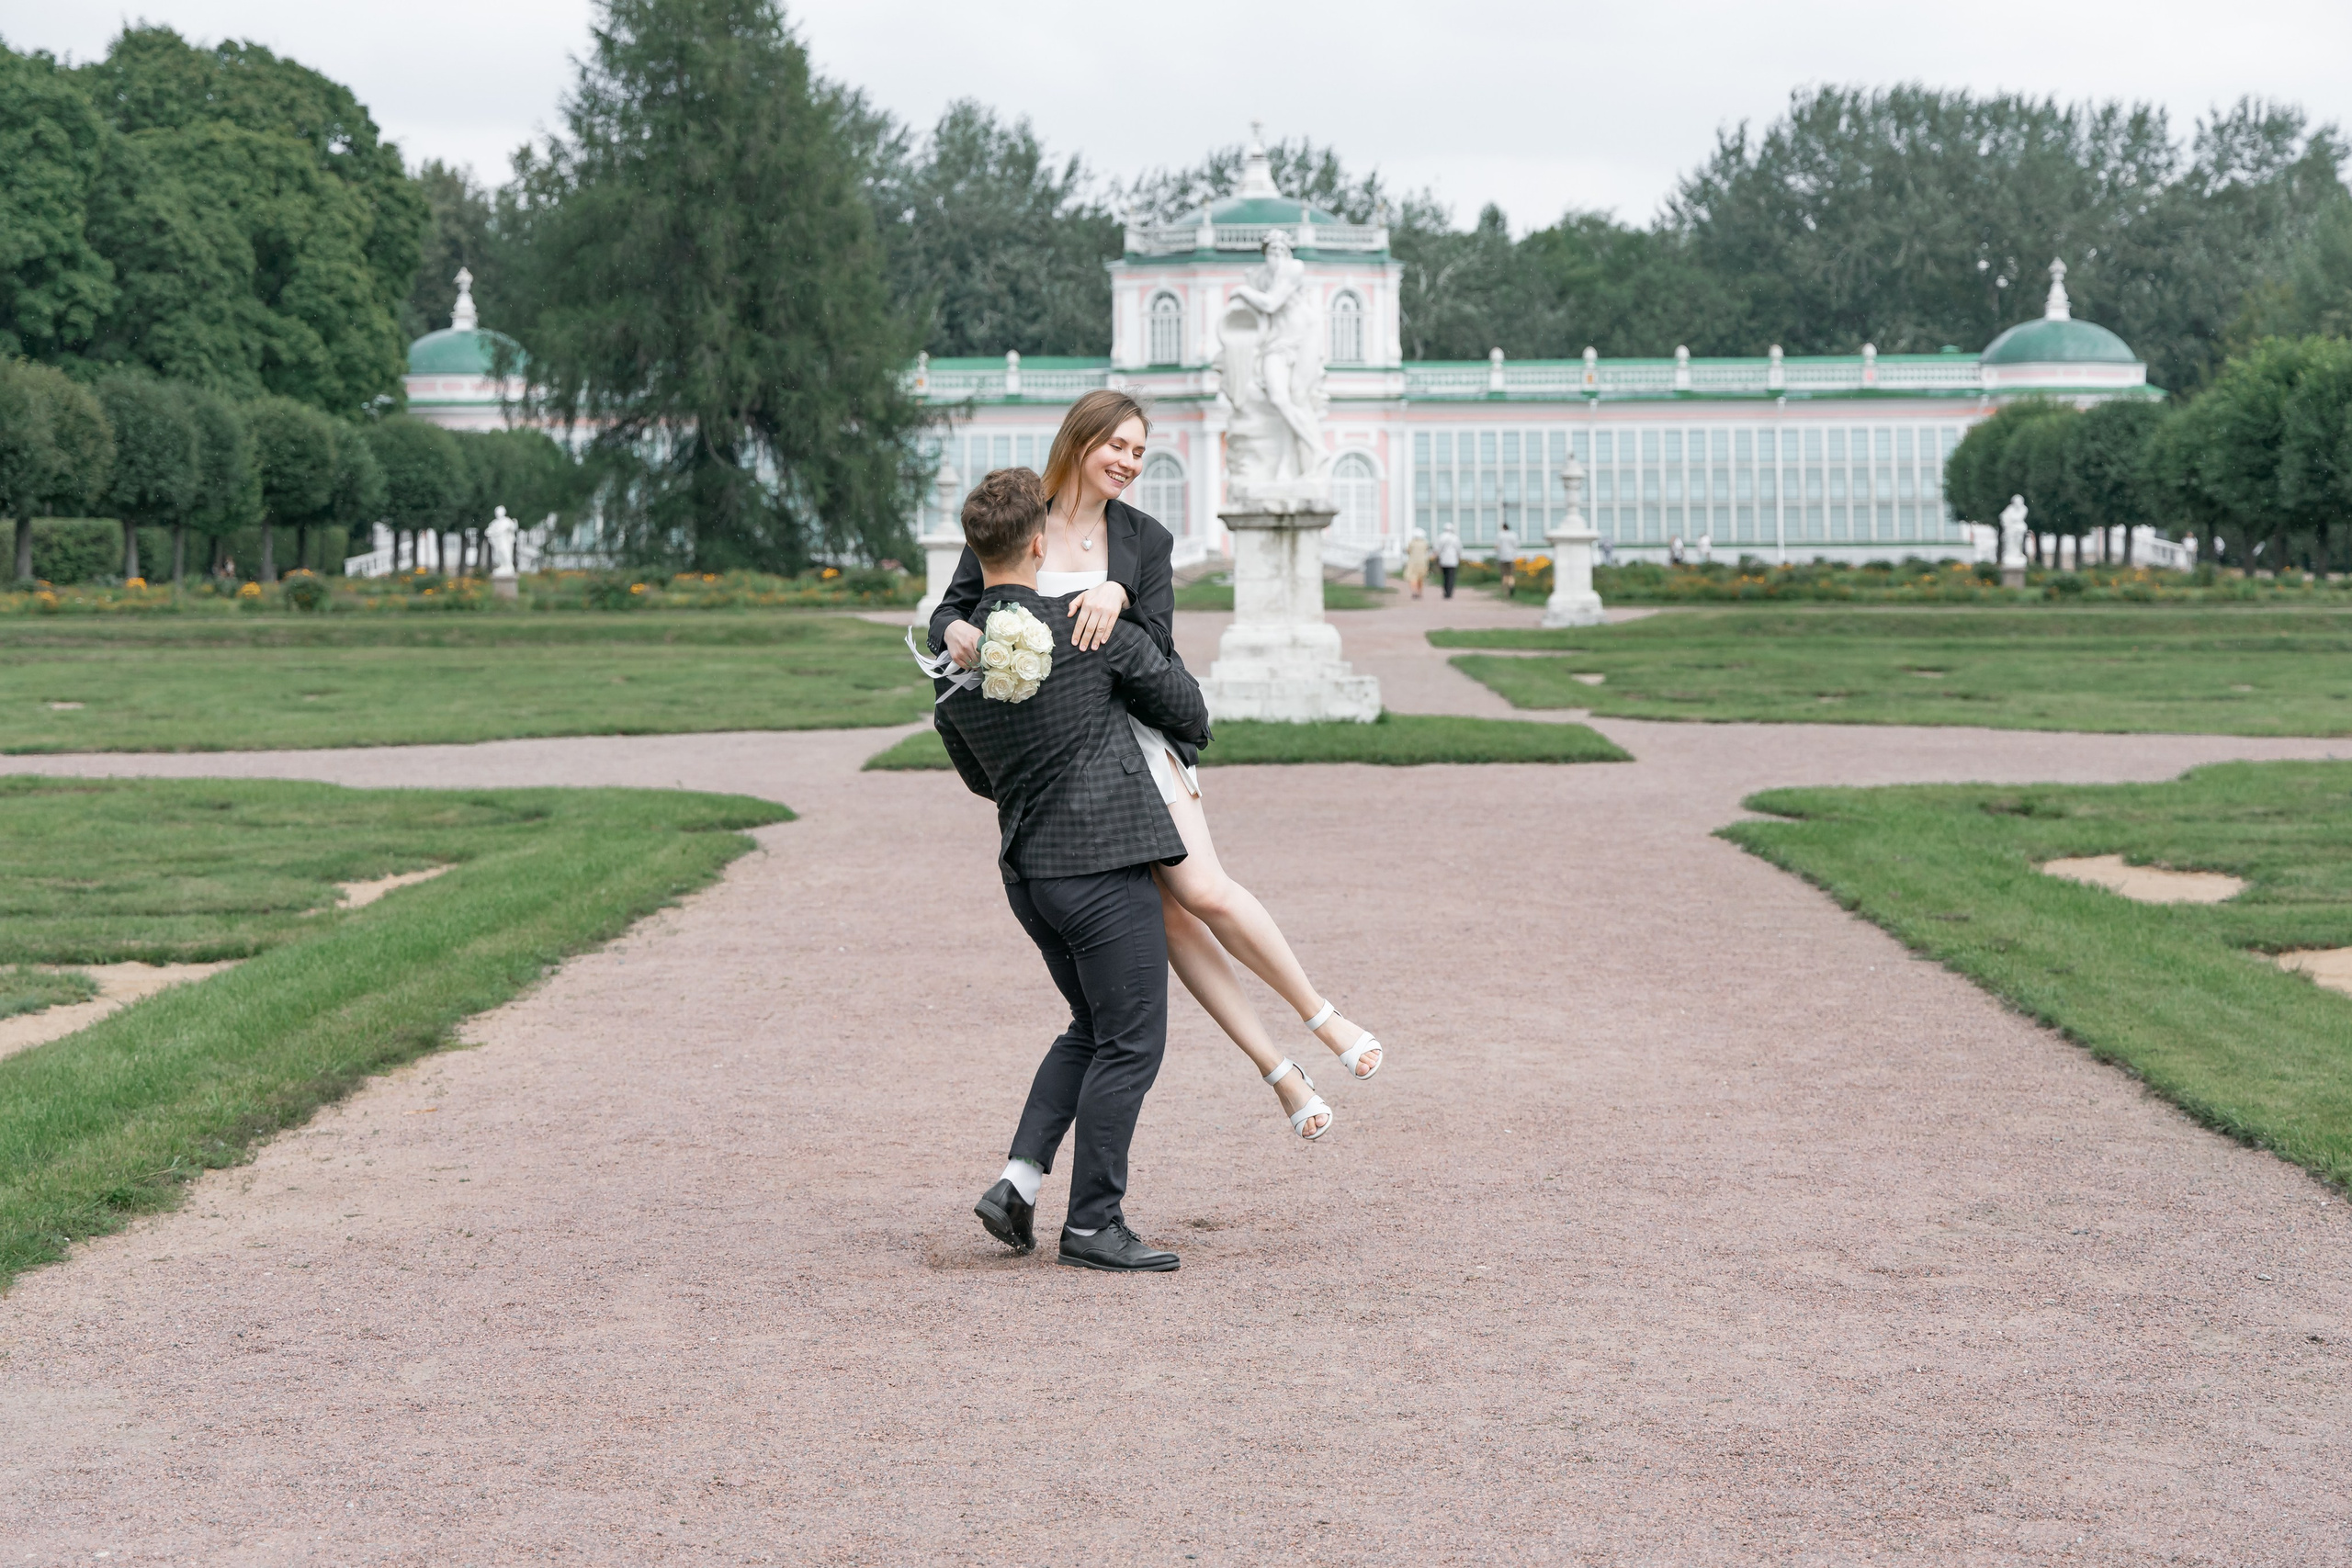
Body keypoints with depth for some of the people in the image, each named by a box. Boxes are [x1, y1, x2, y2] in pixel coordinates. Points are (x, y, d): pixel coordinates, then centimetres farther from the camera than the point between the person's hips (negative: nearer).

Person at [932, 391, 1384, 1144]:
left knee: (1204, 891, -14)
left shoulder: (1144, 541, 7)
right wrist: (955, 632, -16)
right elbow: (949, 612, 8)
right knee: (1166, 914, -5)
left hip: (1133, 735, 0)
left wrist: (1117, 597, -22)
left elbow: (1156, 650, -2)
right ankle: (1277, 1068, 1)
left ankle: (1323, 1016, 5)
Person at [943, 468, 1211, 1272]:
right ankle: (1093, 1225, 3)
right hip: (1104, 863, -7)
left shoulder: (953, 664, 6)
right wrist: (1189, 734, 24)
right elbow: (1187, 708, 1)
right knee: (1131, 1044, 1)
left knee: (1091, 1030, 21)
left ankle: (1019, 1178, 8)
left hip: (1027, 871, 7)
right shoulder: (1089, 631, -11)